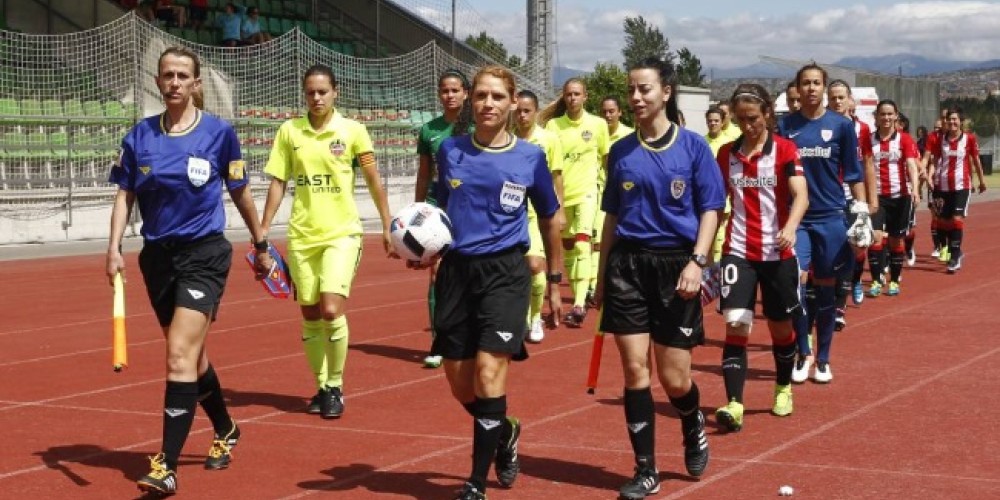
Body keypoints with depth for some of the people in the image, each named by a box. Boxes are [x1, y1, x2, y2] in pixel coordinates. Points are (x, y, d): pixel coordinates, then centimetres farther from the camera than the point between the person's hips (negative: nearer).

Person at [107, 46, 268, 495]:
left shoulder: (219, 133, -3)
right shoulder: (139, 136, 4)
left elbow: (240, 194, 7)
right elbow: (124, 195, 7)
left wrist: (260, 245, 14)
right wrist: (114, 246, -6)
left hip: (203, 255, -4)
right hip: (157, 256, 4)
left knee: (180, 354, -17)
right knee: (192, 356, 17)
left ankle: (167, 466, -16)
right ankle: (226, 431, 41)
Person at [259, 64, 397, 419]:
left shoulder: (353, 131, -3)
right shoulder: (289, 131, 2)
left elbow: (374, 180, 3)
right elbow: (278, 183, 6)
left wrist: (387, 226, 2)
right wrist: (263, 230, 2)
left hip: (342, 233, -2)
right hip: (301, 235, 3)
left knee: (332, 310, -15)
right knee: (310, 315, 7)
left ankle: (336, 387, 2)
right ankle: (321, 386, 22)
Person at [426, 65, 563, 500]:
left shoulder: (530, 157, -1)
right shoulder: (450, 150, 4)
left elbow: (550, 220, 12)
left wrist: (555, 282, 14)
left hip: (505, 272, -3)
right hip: (456, 269, 3)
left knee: (488, 376, -14)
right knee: (459, 385, 8)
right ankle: (504, 433, 40)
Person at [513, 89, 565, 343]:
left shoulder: (549, 139, -2)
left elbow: (556, 177, 4)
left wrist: (558, 209, 2)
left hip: (538, 213, -2)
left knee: (534, 266, -13)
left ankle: (536, 318, 7)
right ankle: (523, 317, 22)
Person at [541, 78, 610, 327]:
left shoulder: (598, 124, -2)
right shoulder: (554, 124, -1)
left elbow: (605, 156, 13)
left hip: (586, 192, -2)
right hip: (561, 193, 3)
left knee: (582, 244, -18)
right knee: (568, 247, 12)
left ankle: (580, 304, -26)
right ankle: (577, 299, 25)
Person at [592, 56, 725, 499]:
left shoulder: (692, 146, -1)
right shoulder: (621, 151, 7)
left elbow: (710, 210, -1)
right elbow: (612, 216, 13)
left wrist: (696, 262, -15)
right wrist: (601, 278, 12)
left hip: (675, 266, -2)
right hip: (627, 265, 3)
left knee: (674, 378, -1)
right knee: (635, 370, -1)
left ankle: (694, 428, 34)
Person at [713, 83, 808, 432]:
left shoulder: (785, 150, -4)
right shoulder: (727, 154, 5)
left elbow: (801, 194, -17)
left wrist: (790, 227, -37)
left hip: (778, 252, -1)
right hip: (738, 251, 1)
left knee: (781, 326, 12)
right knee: (736, 324, -13)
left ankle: (783, 388, 36)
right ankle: (734, 405, -16)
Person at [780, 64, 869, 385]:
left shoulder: (841, 125, 2)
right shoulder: (784, 126, 3)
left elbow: (854, 173, 5)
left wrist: (862, 210, -2)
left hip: (831, 216, 0)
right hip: (795, 216, 0)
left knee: (825, 287, 6)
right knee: (795, 281, -12)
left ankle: (823, 359, 18)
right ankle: (803, 353, 5)